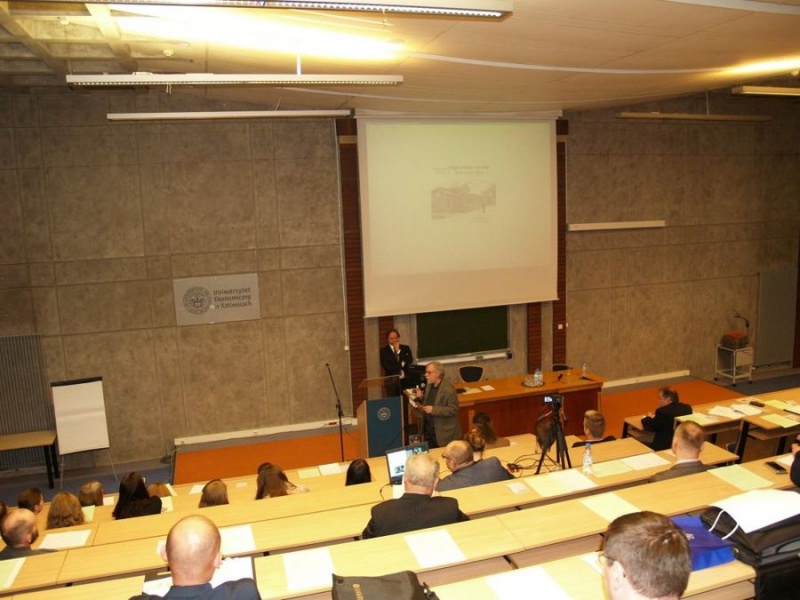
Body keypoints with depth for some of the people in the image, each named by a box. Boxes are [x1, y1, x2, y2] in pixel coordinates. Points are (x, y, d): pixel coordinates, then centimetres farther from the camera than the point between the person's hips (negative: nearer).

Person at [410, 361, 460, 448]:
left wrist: (434, 410, -26)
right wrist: (421, 397, -3)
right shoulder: (429, 385, 4)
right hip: (428, 428, 7)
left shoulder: (448, 389, -20)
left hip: (443, 431, -7)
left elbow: (453, 409, -22)